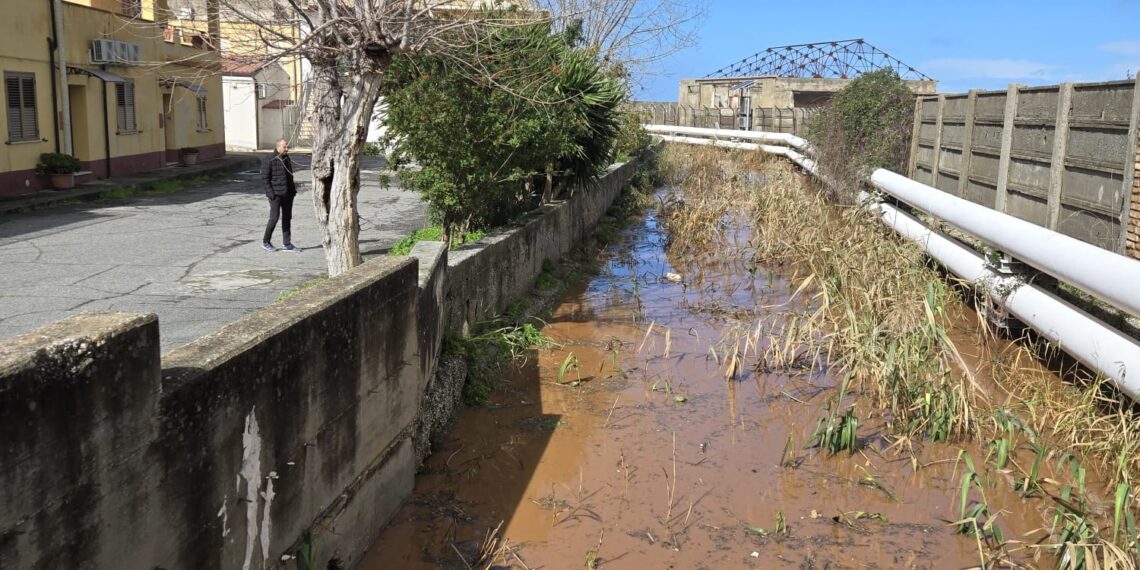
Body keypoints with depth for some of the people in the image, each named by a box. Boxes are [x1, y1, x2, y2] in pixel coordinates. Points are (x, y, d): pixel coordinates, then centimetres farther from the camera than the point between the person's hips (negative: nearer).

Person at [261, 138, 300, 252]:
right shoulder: (269, 161, -8)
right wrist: (270, 192, -17)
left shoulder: (287, 160, 13)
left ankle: (287, 244, 13)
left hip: (288, 194, 7)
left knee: (287, 218, 8)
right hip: (276, 195, -7)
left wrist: (293, 190, 13)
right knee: (274, 218, -7)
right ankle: (265, 242, 8)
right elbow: (265, 178, -10)